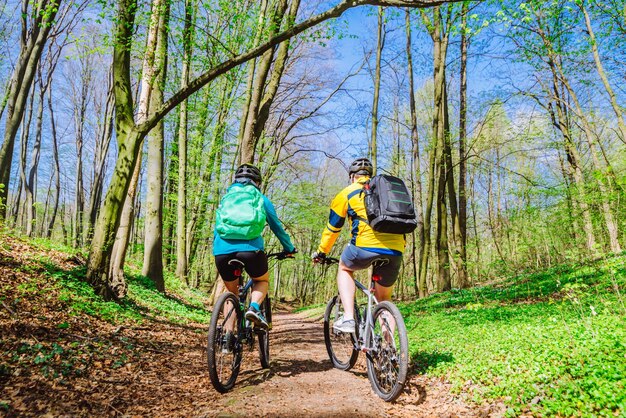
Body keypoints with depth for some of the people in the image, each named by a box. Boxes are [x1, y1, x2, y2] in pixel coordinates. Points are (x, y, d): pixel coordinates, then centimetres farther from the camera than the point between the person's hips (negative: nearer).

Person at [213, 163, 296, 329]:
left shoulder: (226, 198, 26)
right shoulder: (261, 198, 18)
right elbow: (276, 226, 22)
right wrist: (289, 249, 34)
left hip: (222, 251, 3)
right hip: (250, 248, -3)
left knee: (231, 291, 25)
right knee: (262, 281, 25)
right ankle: (254, 308, -4)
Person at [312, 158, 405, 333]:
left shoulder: (347, 193, 16)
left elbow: (333, 227, 21)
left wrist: (321, 252, 34)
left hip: (366, 246, -4)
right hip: (396, 251, 4)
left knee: (344, 268, 27)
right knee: (384, 298, 22)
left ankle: (348, 318, 11)